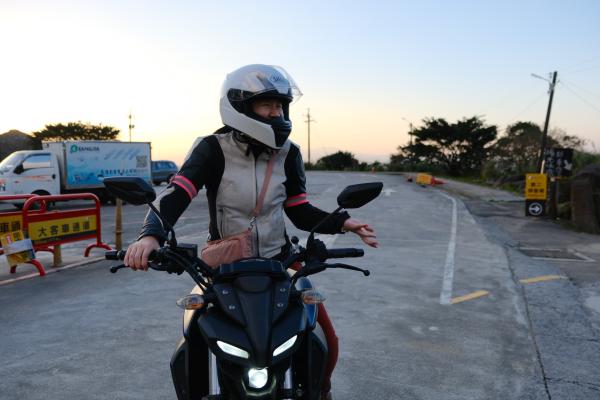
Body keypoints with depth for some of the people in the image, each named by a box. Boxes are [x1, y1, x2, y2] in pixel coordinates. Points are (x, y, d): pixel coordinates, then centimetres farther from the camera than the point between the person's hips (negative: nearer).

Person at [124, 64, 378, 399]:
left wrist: (341, 222, -15)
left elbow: (300, 212, 1)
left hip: (279, 262, 3)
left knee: (326, 342, -2)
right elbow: (176, 194, -25)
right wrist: (151, 235, -43)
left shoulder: (287, 153, -2)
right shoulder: (214, 149, -13)